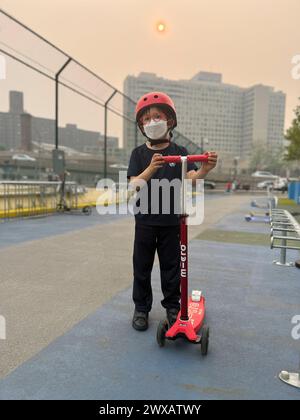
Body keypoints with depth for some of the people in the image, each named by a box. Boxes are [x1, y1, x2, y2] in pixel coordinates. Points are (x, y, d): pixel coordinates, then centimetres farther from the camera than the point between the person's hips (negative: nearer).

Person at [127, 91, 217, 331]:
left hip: (171, 220, 0)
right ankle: (141, 308, 27)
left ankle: (172, 306, 29)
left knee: (171, 266, 11)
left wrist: (205, 169, -37)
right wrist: (151, 168, -31)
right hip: (145, 219, 1)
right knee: (142, 266, 10)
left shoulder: (179, 152, -1)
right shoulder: (139, 153, 0)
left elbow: (191, 178, -14)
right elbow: (134, 184, -12)